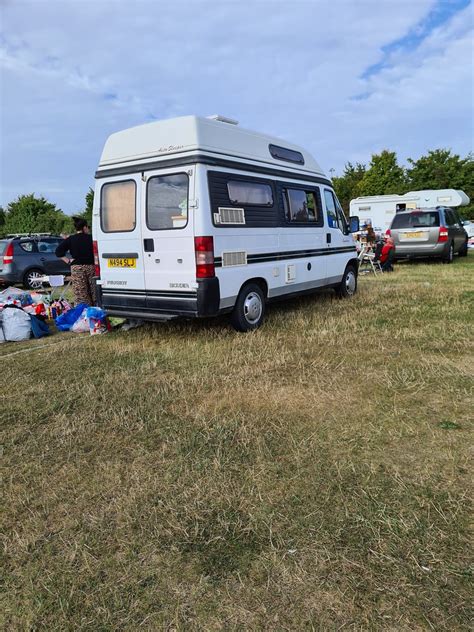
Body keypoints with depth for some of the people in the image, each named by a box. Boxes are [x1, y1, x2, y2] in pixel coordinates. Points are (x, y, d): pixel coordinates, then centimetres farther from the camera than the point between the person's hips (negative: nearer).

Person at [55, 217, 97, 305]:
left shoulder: (70, 239, 3)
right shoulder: (91, 238, 1)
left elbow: (58, 251, -4)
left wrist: (68, 260, 1)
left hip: (77, 268, 0)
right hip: (91, 267, 0)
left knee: (81, 297, -1)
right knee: (94, 294, 7)